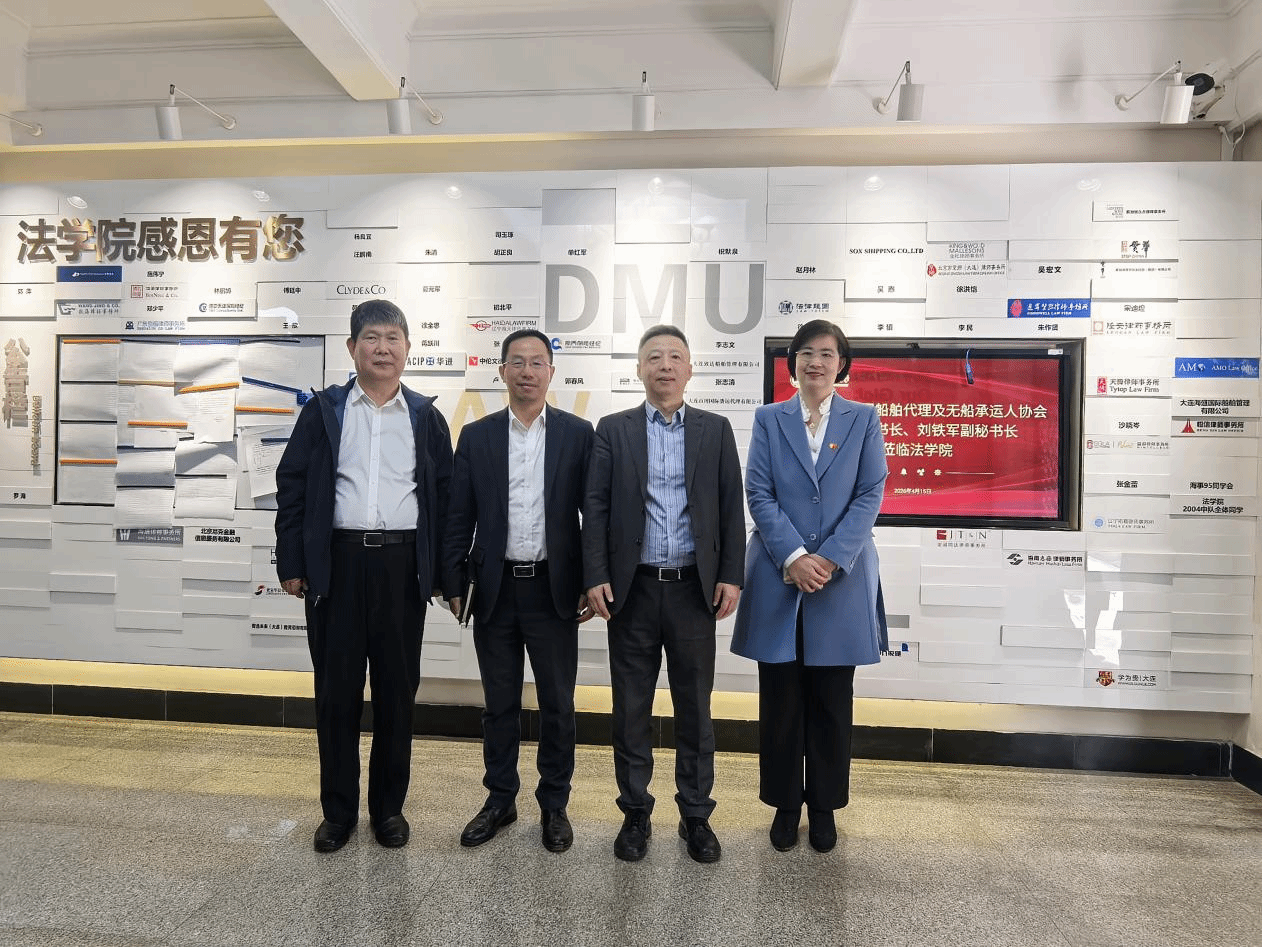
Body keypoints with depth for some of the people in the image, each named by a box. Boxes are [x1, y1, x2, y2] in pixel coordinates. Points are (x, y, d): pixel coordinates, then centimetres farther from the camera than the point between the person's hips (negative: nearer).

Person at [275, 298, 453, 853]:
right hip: (337, 563, 0)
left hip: (403, 566, 1)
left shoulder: (426, 418, 7)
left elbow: (444, 497, 5)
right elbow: (292, 489, 4)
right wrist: (291, 564, -1)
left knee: (397, 691, 9)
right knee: (336, 692, 8)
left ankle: (389, 806, 26)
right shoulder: (322, 411, 5)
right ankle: (338, 810, 26)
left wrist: (445, 572, 1)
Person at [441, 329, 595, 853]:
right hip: (495, 588, 2)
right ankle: (500, 800, 33)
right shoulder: (476, 436, 5)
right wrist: (453, 584, 1)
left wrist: (591, 584, -4)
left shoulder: (578, 433, 0)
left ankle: (554, 804, 29)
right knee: (499, 703, 14)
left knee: (557, 704, 10)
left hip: (554, 588, -1)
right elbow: (459, 517, 5)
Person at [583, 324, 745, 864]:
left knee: (695, 707, 11)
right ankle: (636, 814, 27)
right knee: (631, 708, 10)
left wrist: (731, 576, -4)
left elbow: (731, 508, 4)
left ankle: (696, 815, 28)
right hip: (632, 589, 0)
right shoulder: (613, 430, 5)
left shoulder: (715, 430, 7)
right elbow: (595, 508, 0)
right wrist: (596, 577, -7)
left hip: (694, 589, 1)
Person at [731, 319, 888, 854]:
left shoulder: (863, 420, 6)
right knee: (781, 700, 9)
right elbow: (758, 494, -2)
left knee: (832, 703, 10)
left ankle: (824, 806, 28)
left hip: (842, 582, 0)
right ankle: (785, 804, 26)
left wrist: (829, 559, -13)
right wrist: (793, 557, -13)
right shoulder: (768, 419, 5)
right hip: (778, 579, 0)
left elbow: (871, 494, -2)